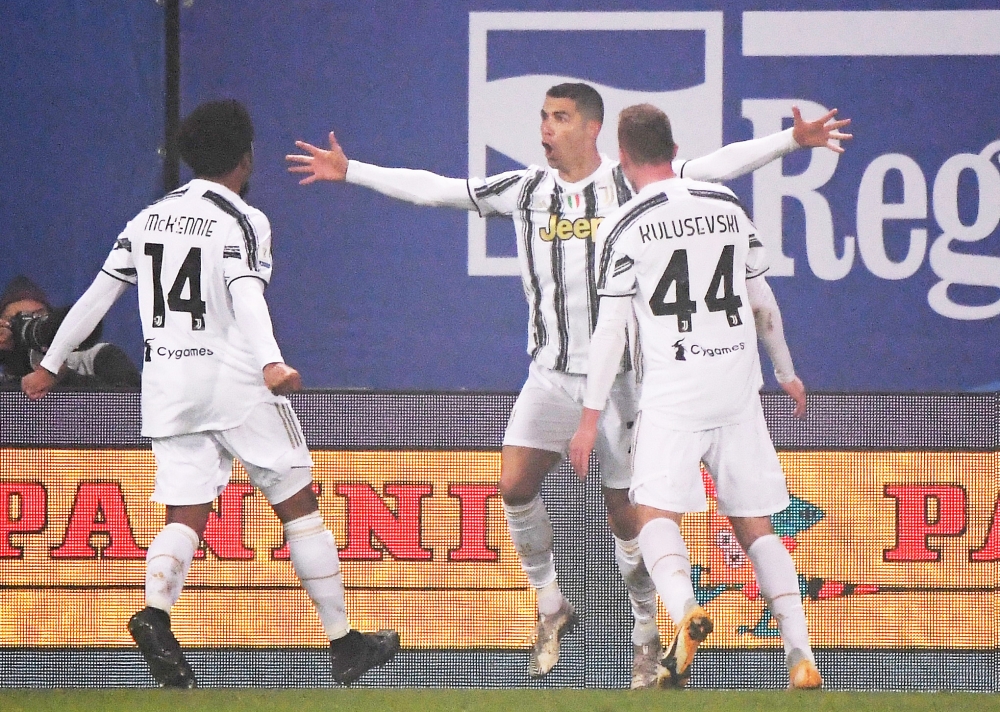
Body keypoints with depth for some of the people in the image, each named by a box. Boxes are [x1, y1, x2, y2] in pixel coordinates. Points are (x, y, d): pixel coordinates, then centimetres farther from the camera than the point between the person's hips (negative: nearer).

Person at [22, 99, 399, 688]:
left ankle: (155, 612, -28)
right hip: (235, 379, -5)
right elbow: (244, 293, -23)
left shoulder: (149, 218, 14)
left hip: (167, 385, 5)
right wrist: (271, 363, -37)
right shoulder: (243, 221, -5)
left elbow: (97, 295, 15)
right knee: (300, 506, 5)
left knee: (187, 517, 2)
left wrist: (51, 365, 24)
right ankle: (344, 643, 6)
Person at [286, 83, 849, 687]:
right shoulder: (525, 190, 6)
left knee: (626, 512, 0)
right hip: (552, 374, 3)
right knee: (515, 485, -13)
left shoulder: (633, 186, -3)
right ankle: (552, 606, 7)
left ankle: (647, 638, 16)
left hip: (620, 372, -3)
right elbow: (434, 189, 9)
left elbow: (716, 167, -7)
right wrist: (350, 172, 8)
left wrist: (791, 141, -18)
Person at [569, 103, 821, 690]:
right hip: (739, 387, 4)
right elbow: (763, 301, 17)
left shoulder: (625, 226, -4)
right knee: (756, 525, 9)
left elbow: (612, 329, -6)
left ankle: (685, 609, -36)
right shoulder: (729, 205, 9)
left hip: (673, 391, -4)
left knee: (657, 513, -6)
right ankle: (802, 657, -3)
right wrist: (786, 371, 31)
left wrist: (590, 418, -2)